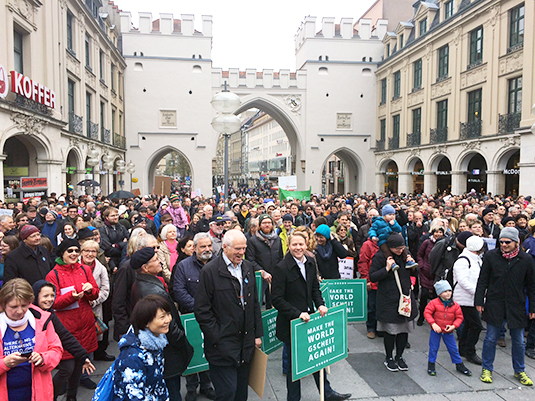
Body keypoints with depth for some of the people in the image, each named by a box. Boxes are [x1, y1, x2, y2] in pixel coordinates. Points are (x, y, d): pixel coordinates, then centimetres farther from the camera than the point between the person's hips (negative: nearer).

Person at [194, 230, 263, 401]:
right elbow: (202, 310, -11)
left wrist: (258, 334, 11)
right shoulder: (210, 271, -12)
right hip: (223, 346, -6)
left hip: (246, 343, 6)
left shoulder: (248, 267, 8)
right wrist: (217, 338, -13)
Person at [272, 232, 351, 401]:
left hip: (310, 318, 6)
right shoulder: (281, 268, -18)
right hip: (291, 324, -6)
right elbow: (277, 300, -18)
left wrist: (320, 304, -3)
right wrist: (298, 314, -24)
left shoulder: (310, 263, 2)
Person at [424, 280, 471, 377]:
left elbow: (459, 317, 1)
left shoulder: (455, 305, -6)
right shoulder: (434, 303, -15)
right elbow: (427, 312, -14)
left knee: (453, 348, 12)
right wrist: (433, 324, -22)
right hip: (436, 330, -2)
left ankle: (459, 364, 32)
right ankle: (431, 365, 24)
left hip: (448, 331, 2)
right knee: (433, 348, 8)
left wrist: (453, 326, -13)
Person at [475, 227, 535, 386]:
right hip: (494, 305, -1)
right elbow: (483, 280, 1)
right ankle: (487, 369, 22)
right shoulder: (491, 256, -4)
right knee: (491, 338, 6)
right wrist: (479, 301, -2)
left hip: (517, 307, 1)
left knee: (518, 341, 12)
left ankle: (519, 371, 32)